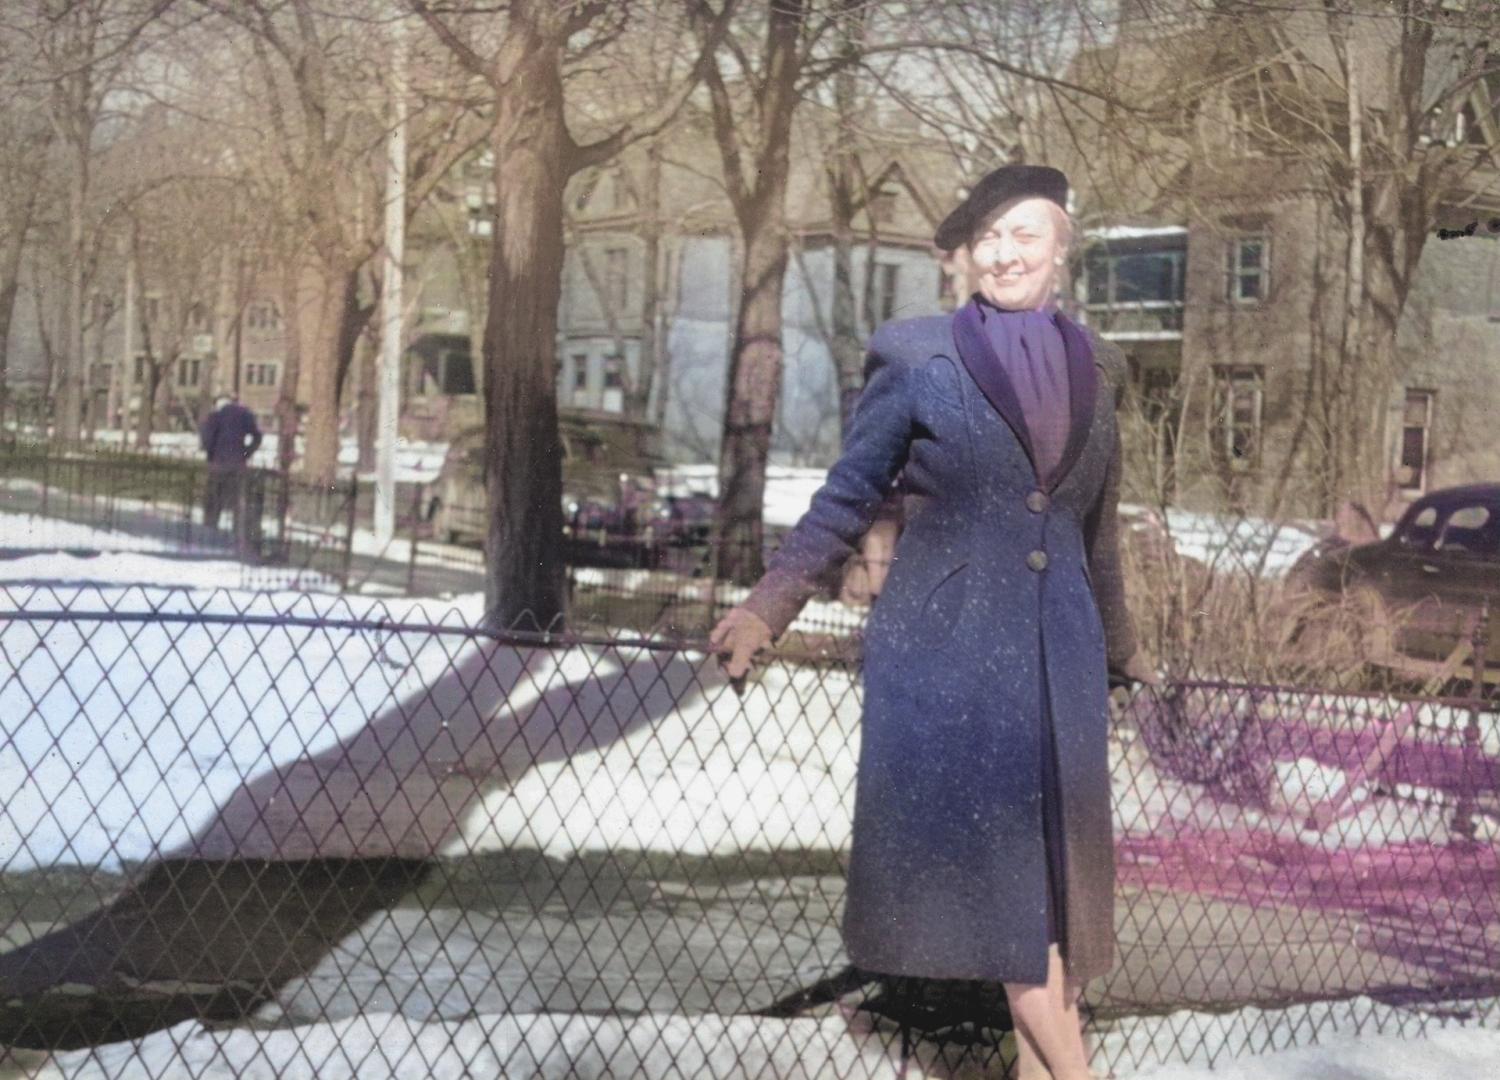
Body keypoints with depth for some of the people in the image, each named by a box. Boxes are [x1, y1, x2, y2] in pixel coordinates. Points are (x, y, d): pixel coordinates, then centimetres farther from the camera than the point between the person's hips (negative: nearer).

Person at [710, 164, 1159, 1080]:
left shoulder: (1094, 369, 10)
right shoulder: (917, 360, -2)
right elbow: (847, 502, 1)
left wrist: (1122, 649, 28)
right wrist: (766, 610, -6)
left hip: (1058, 655, 4)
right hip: (944, 650, -4)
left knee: (1055, 858, 5)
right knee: (990, 858, -4)